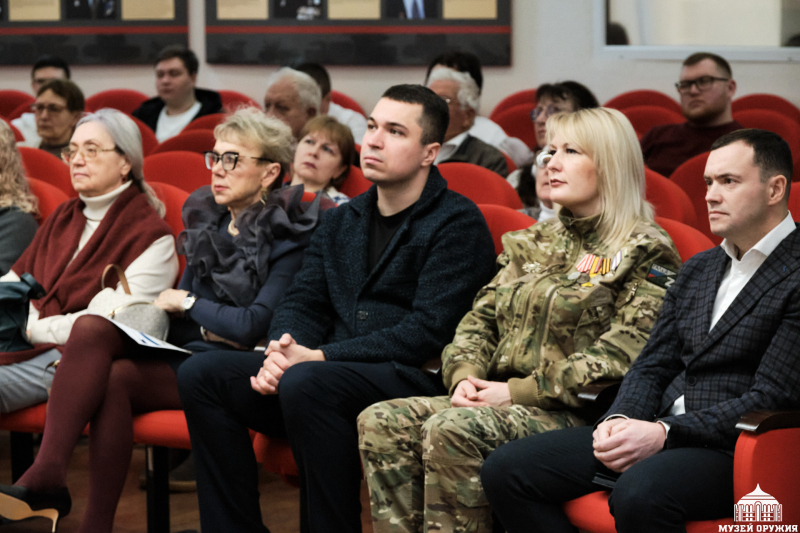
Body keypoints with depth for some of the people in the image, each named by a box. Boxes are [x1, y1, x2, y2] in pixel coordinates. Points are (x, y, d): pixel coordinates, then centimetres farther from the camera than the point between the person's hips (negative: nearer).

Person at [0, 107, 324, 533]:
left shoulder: (287, 236, -6)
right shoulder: (207, 219, 15)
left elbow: (256, 325, -15)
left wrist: (188, 304, -3)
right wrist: (213, 327, -2)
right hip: (185, 350, 6)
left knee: (113, 379, -29)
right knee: (92, 327, -24)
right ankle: (45, 476, -34)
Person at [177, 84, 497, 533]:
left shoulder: (458, 223, -3)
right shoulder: (342, 220, 20)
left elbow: (428, 332, -13)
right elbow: (304, 302, 16)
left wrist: (318, 357, -17)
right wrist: (281, 352, -9)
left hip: (415, 382, -7)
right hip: (333, 377, 7)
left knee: (306, 383, -36)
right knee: (202, 373, -12)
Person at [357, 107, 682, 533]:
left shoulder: (645, 254, -3)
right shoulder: (536, 243, 21)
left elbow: (622, 355, -14)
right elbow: (481, 318, 21)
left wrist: (518, 391, -16)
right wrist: (465, 374, -3)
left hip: (575, 414, -7)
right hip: (503, 400, 7)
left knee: (450, 431, -32)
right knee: (381, 423, -15)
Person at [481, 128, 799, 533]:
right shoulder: (697, 269, 21)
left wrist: (664, 433, -18)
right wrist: (620, 420, -4)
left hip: (733, 449, -8)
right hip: (658, 435, 8)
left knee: (638, 495, -40)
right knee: (505, 470, -7)